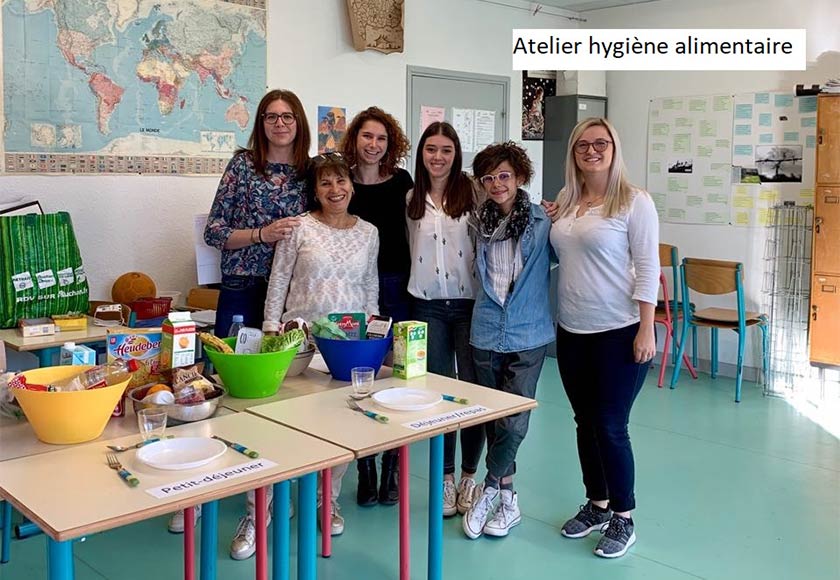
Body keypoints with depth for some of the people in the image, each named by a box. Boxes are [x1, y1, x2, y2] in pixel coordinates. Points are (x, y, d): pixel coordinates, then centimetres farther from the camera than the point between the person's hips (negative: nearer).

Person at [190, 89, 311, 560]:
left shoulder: (312, 170, 7)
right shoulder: (243, 164, 1)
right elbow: (214, 231, -1)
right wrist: (264, 233, -13)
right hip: (242, 290, -1)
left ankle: (260, 506, 15)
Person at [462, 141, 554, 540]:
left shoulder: (542, 221, -6)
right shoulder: (479, 222, 6)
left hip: (528, 335, -3)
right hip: (485, 332, 4)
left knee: (513, 420, -5)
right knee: (492, 417, 10)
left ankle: (490, 488, 16)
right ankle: (507, 498, 24)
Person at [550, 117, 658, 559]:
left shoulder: (634, 201, -8)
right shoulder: (565, 201, 8)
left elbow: (647, 268, -11)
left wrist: (646, 331, -15)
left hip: (619, 332, -5)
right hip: (571, 332, 6)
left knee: (610, 427, 0)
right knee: (585, 423, 14)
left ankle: (623, 518, 18)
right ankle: (597, 505, 31)